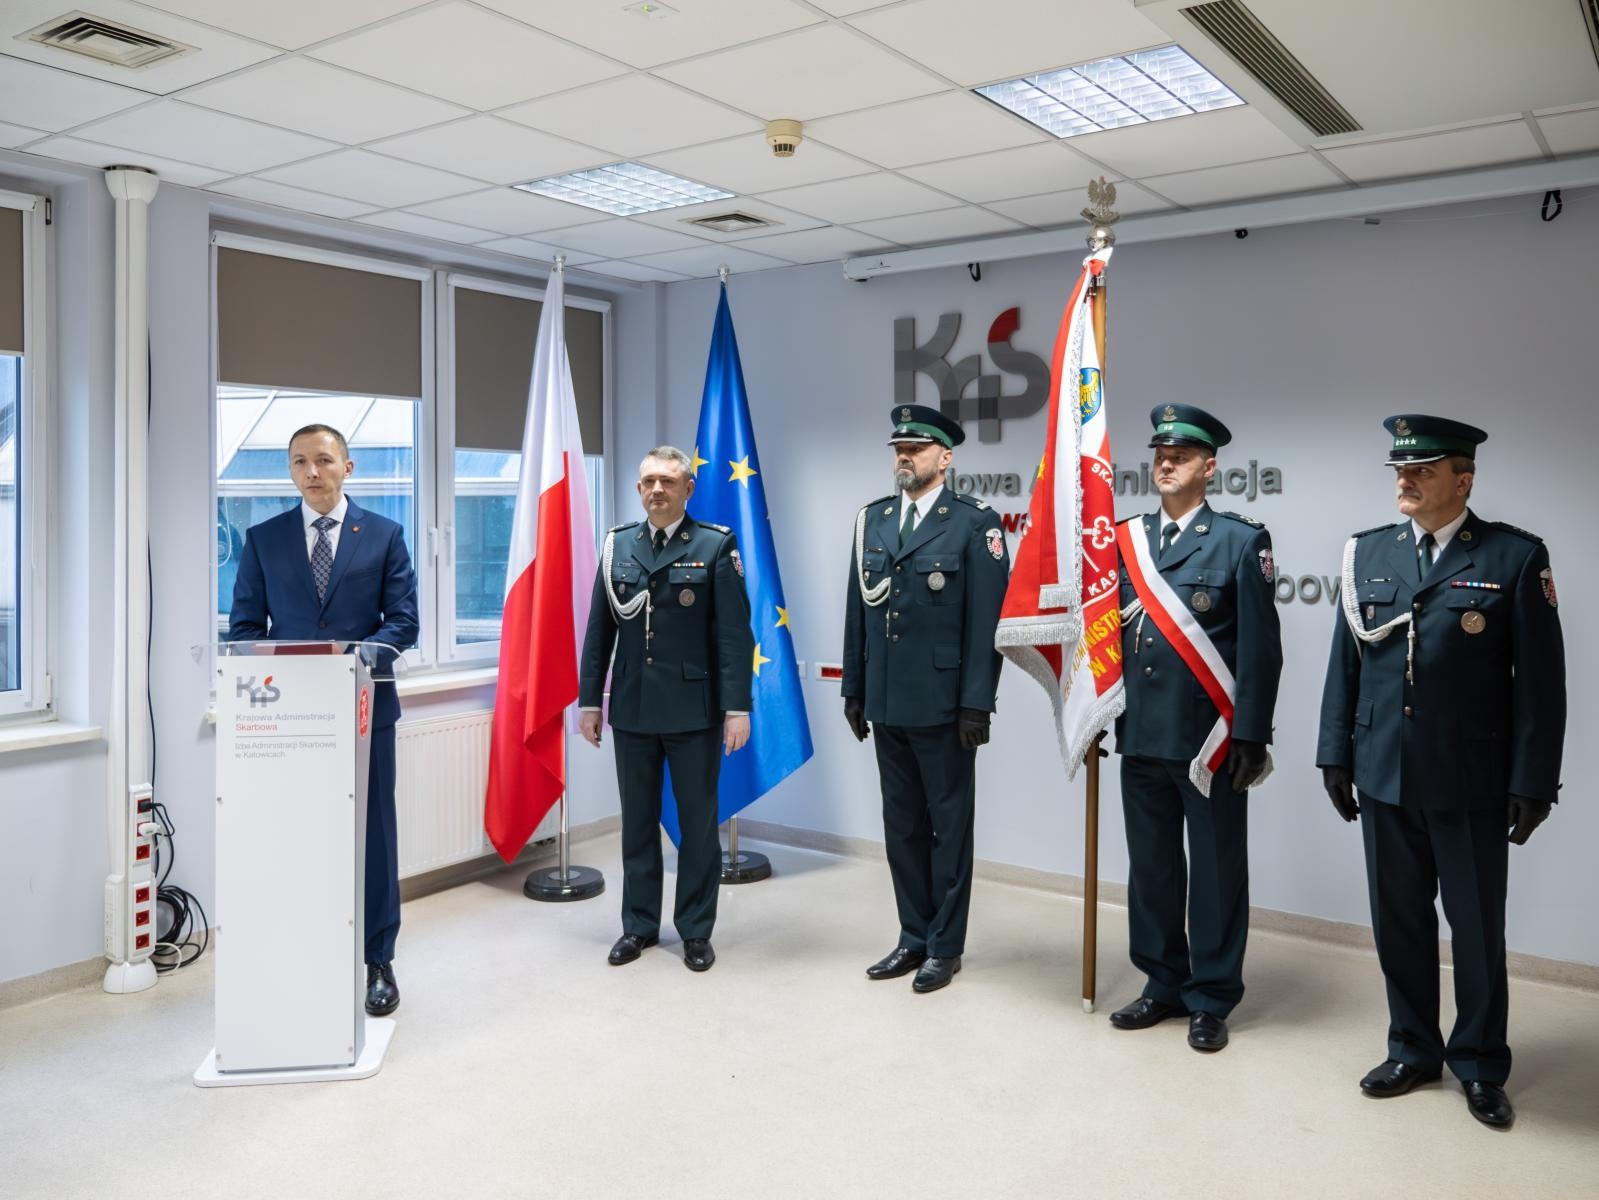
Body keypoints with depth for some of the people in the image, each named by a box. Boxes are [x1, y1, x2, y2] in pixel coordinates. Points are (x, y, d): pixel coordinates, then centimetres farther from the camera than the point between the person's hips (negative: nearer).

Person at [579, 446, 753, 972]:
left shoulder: (716, 545, -4)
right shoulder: (617, 545, 7)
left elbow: (734, 633, -8)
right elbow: (599, 629, 9)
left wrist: (737, 707, -13)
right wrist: (590, 700, 8)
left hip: (694, 708, -3)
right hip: (632, 708, 3)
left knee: (698, 824, 7)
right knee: (637, 823, 13)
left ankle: (696, 930, 21)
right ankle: (639, 925, 27)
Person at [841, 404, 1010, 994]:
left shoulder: (975, 522, -6)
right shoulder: (871, 519, 10)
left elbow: (986, 620, -10)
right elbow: (857, 611, 11)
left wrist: (977, 703, -14)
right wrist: (854, 690, 10)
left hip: (943, 703, -5)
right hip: (886, 703, 6)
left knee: (949, 825, 7)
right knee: (901, 826, 14)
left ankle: (946, 946, 20)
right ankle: (914, 938, 28)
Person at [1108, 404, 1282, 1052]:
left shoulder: (1240, 540, -3)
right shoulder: (1126, 539, 9)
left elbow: (1260, 646, -7)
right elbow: (1109, 630, 10)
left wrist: (1251, 736, -11)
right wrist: (1108, 717, 6)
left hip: (1210, 739, -4)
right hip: (1140, 735, 4)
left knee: (1216, 870, 7)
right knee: (1150, 866, 13)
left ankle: (1212, 999, 20)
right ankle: (1164, 985, 29)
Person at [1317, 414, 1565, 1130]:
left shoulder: (1516, 557, -6)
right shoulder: (1368, 553, 5)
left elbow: (1540, 681, -6)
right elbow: (1345, 663, 8)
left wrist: (1532, 783, -9)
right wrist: (1336, 754, 6)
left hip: (1470, 783, -3)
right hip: (1384, 777, 3)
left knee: (1477, 929, 11)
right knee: (1399, 922, 14)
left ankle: (1479, 1066, 29)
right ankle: (1413, 1051, 32)